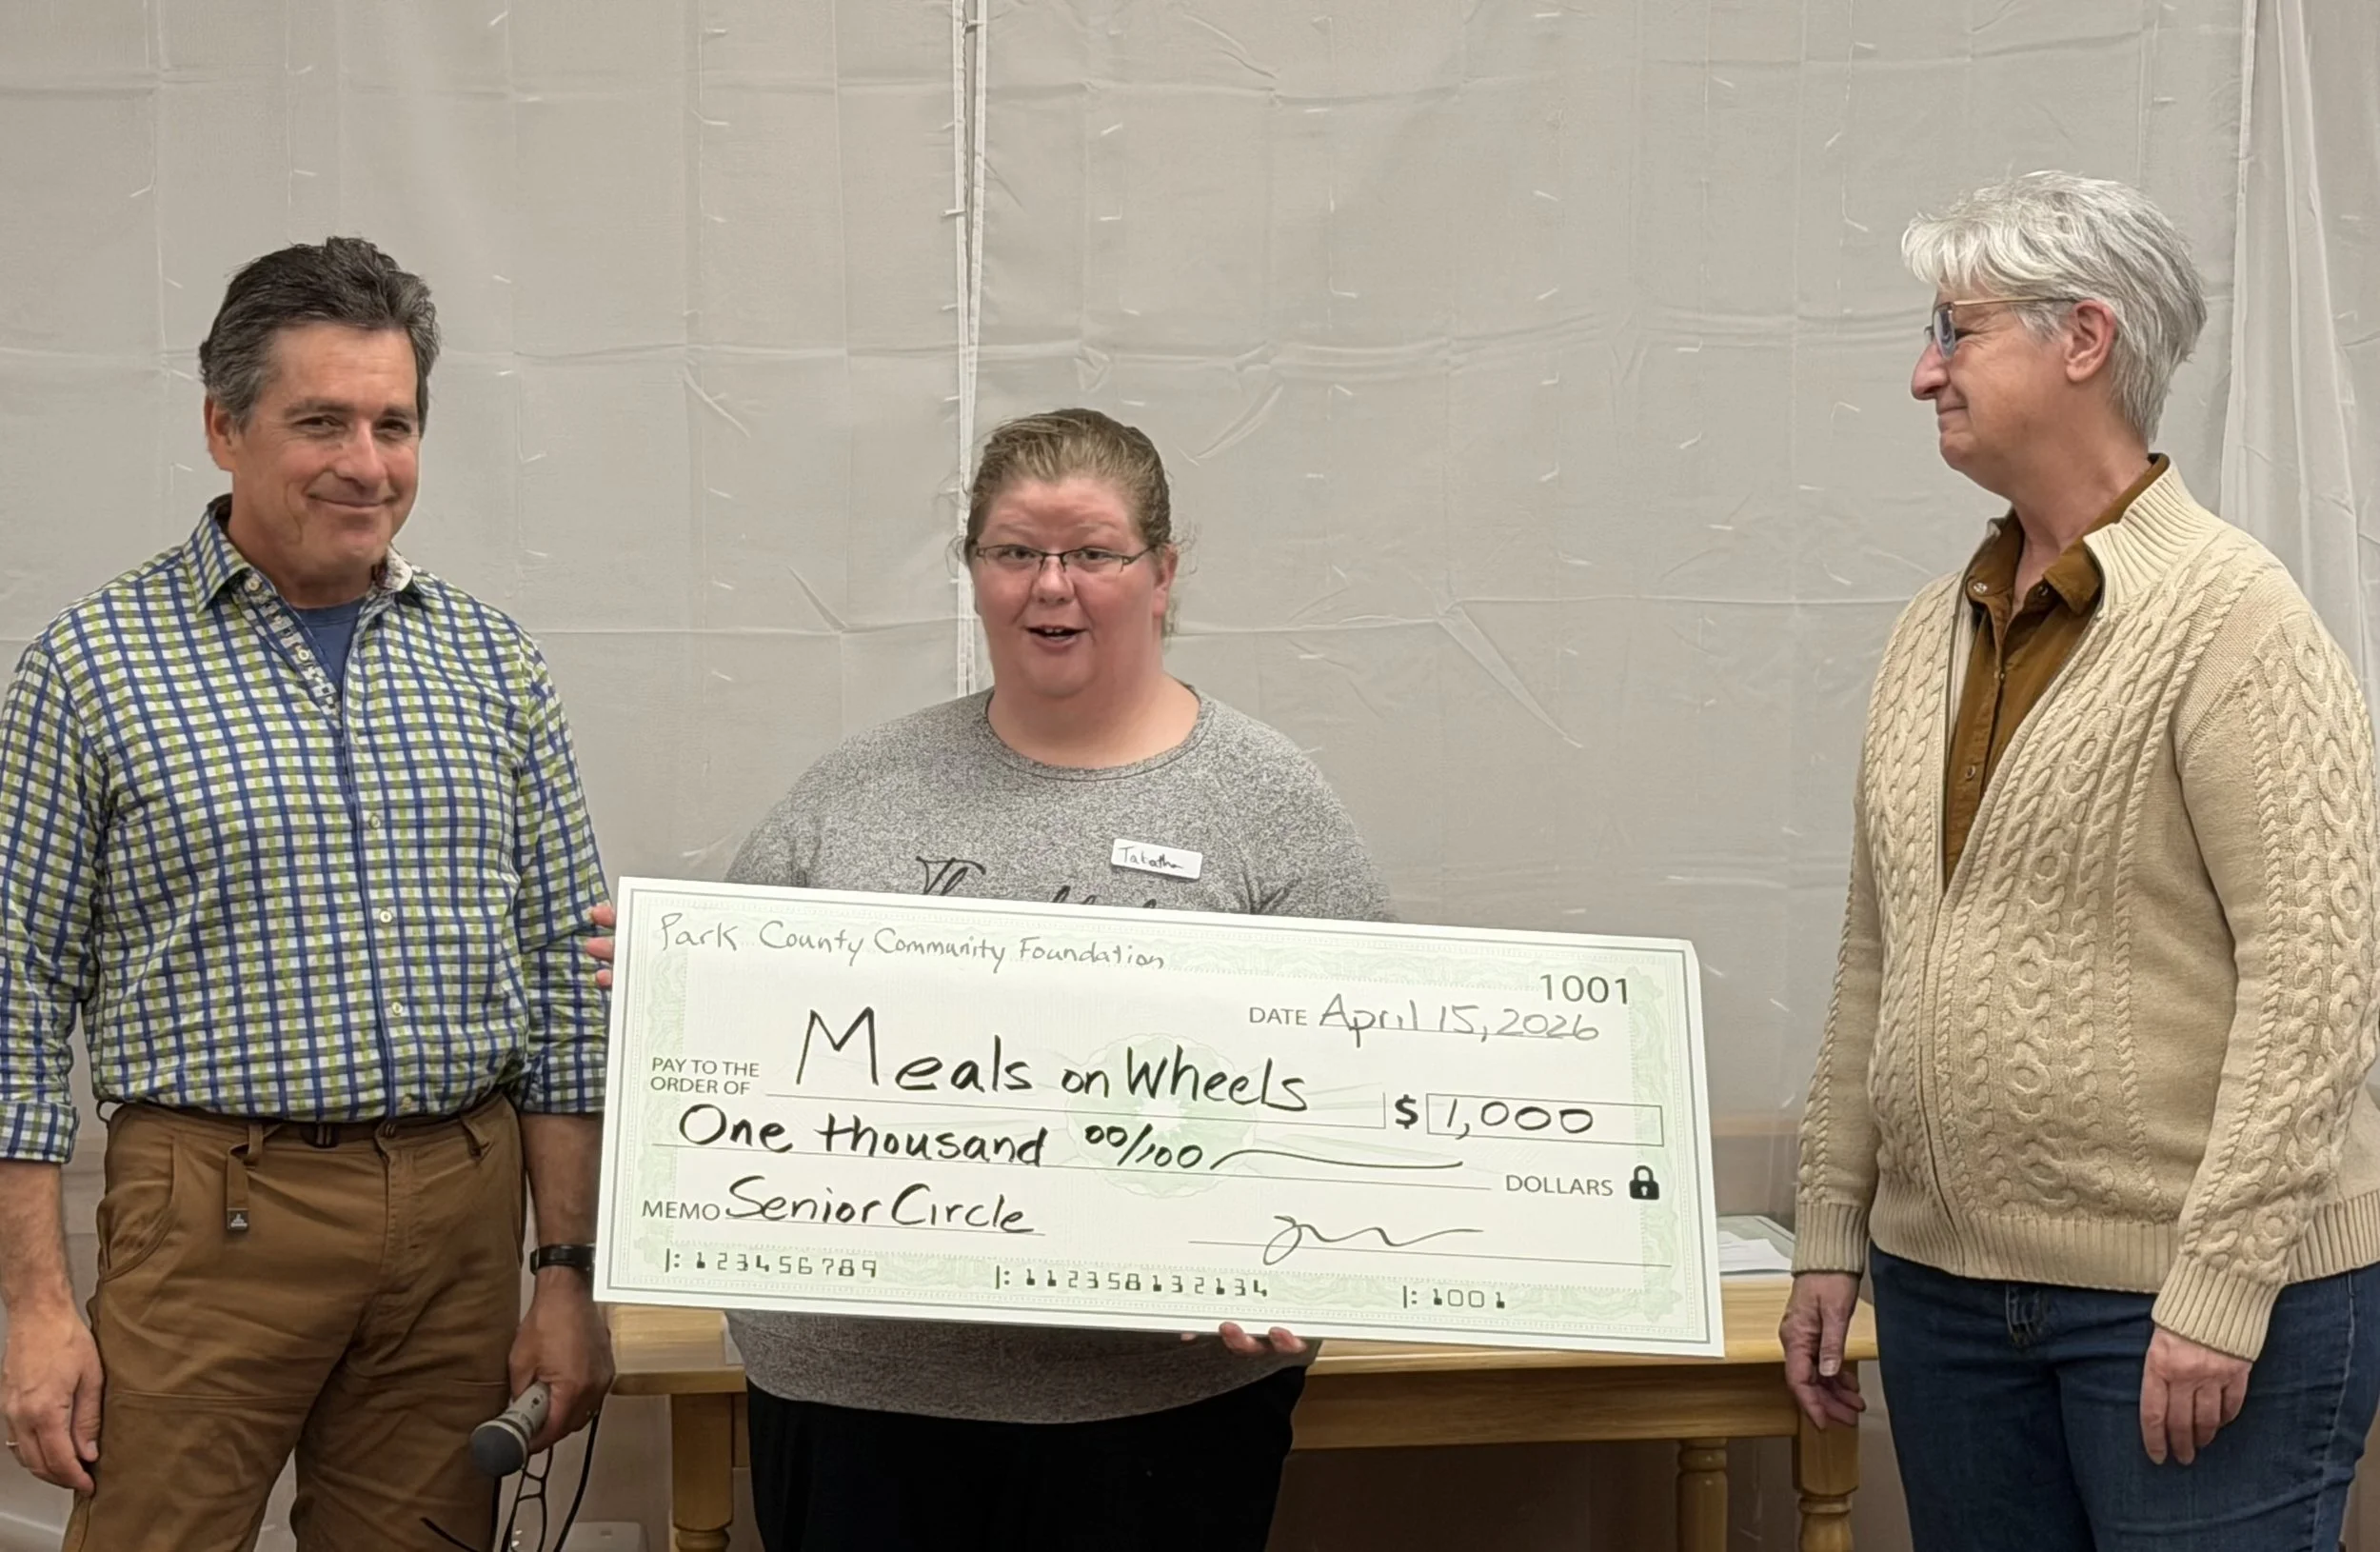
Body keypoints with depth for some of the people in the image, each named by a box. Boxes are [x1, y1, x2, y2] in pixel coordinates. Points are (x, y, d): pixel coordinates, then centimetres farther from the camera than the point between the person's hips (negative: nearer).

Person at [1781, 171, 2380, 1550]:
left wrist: (2224, 1283, -18)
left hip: (2199, 1301, -7)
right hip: (1946, 1281, 7)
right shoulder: (1938, 631, 10)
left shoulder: (2230, 614, -11)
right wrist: (1832, 1233, 13)